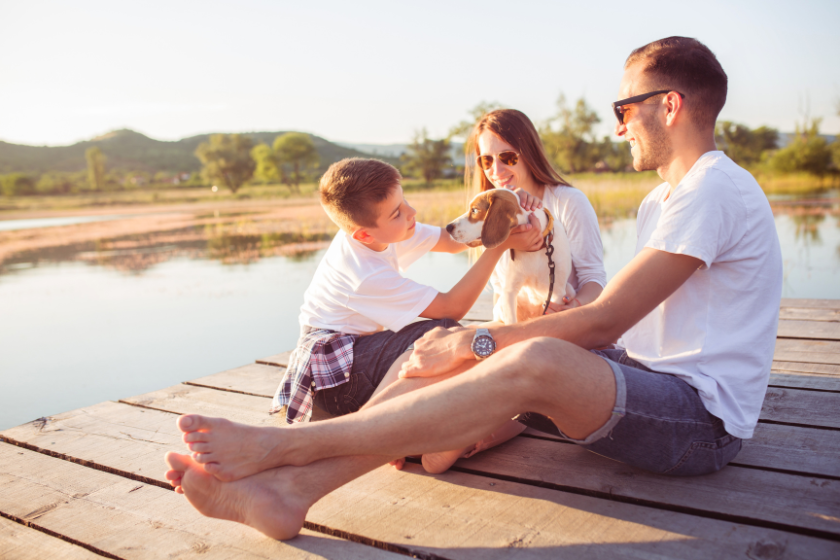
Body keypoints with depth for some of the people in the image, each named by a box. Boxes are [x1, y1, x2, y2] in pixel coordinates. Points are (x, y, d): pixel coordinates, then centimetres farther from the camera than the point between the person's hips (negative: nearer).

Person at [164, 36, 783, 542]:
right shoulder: (661, 201, 20)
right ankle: (288, 488, -21)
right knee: (448, 359, -11)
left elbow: (603, 321, -19)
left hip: (705, 416, -8)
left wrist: (473, 341, -14)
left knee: (535, 362, -37)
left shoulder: (714, 188, -13)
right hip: (648, 385, 8)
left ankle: (281, 444, -30)